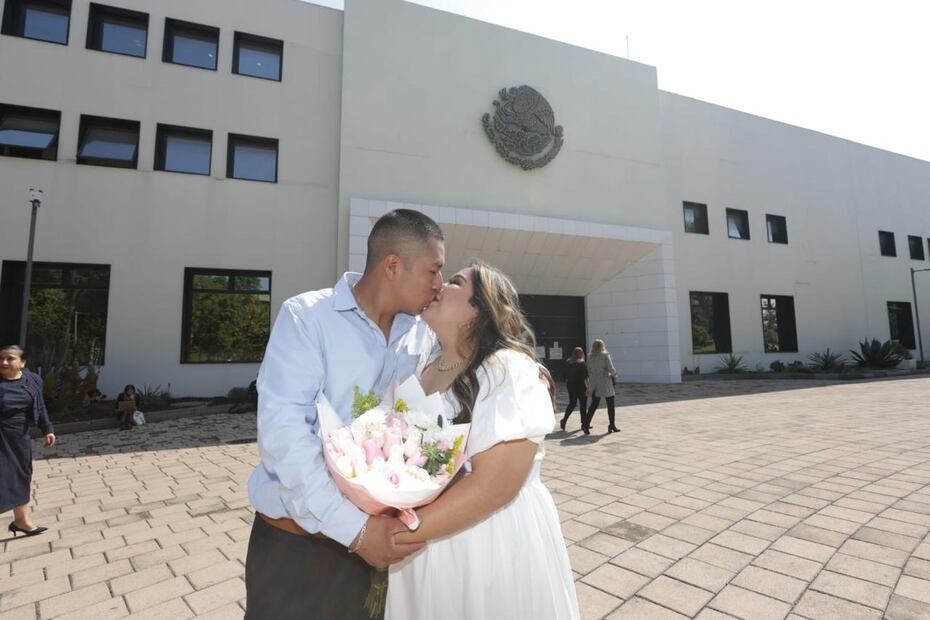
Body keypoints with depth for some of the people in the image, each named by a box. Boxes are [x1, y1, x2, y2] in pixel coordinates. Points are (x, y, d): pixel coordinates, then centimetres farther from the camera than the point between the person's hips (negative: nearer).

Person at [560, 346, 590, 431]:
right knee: (583, 404, 8)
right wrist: (588, 387, -14)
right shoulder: (582, 363, -12)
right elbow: (585, 377, -17)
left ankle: (564, 419, -4)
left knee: (571, 403, 12)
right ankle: (584, 423, 15)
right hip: (580, 386, -5)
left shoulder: (567, 362, 3)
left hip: (570, 385, 5)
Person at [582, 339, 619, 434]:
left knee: (594, 405, 9)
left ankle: (585, 424, -1)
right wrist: (614, 376, 4)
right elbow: (611, 368, -14)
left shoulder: (590, 357, 3)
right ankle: (611, 426, 19)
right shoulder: (605, 355, -10)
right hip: (605, 382, -4)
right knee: (610, 405, 11)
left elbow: (589, 370, 7)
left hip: (595, 383, 4)